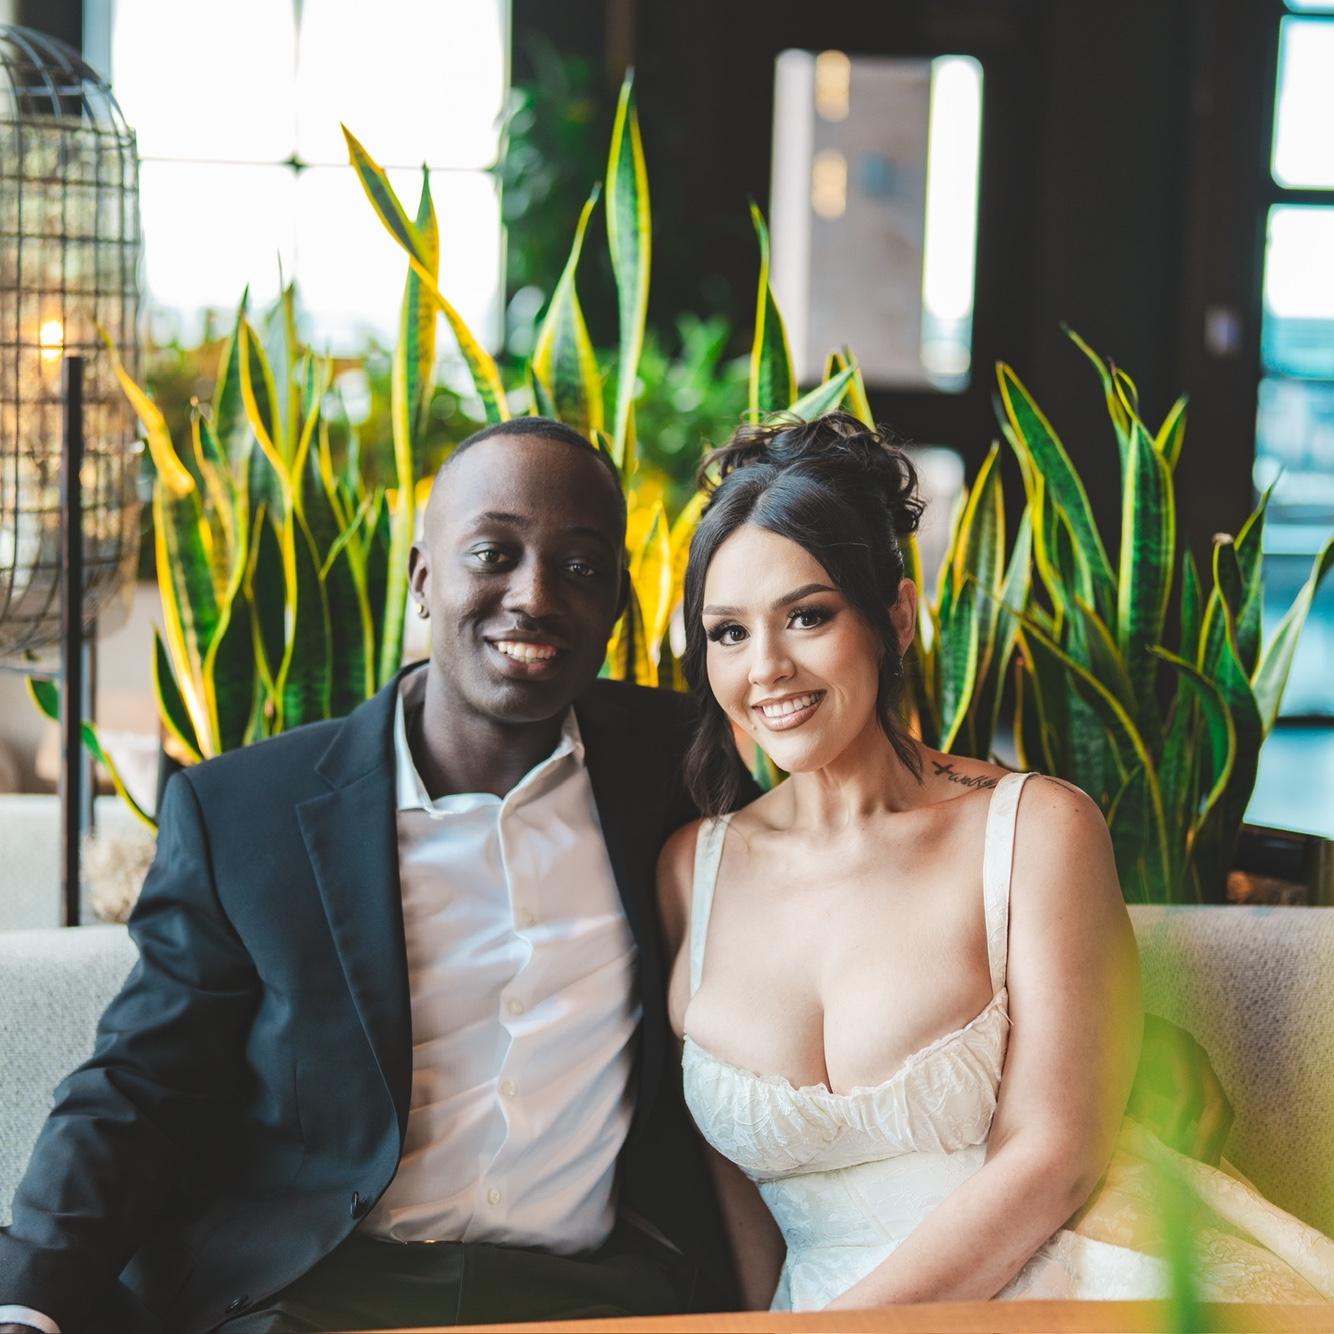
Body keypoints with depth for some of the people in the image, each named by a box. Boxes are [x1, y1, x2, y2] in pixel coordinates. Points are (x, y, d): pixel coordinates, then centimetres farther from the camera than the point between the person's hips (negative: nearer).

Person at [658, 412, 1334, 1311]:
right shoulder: (691, 869, 11)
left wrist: (846, 1316, -14)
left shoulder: (1040, 829, -1)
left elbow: (1052, 1158, -7)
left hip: (1057, 1283, -3)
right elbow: (724, 1174, 11)